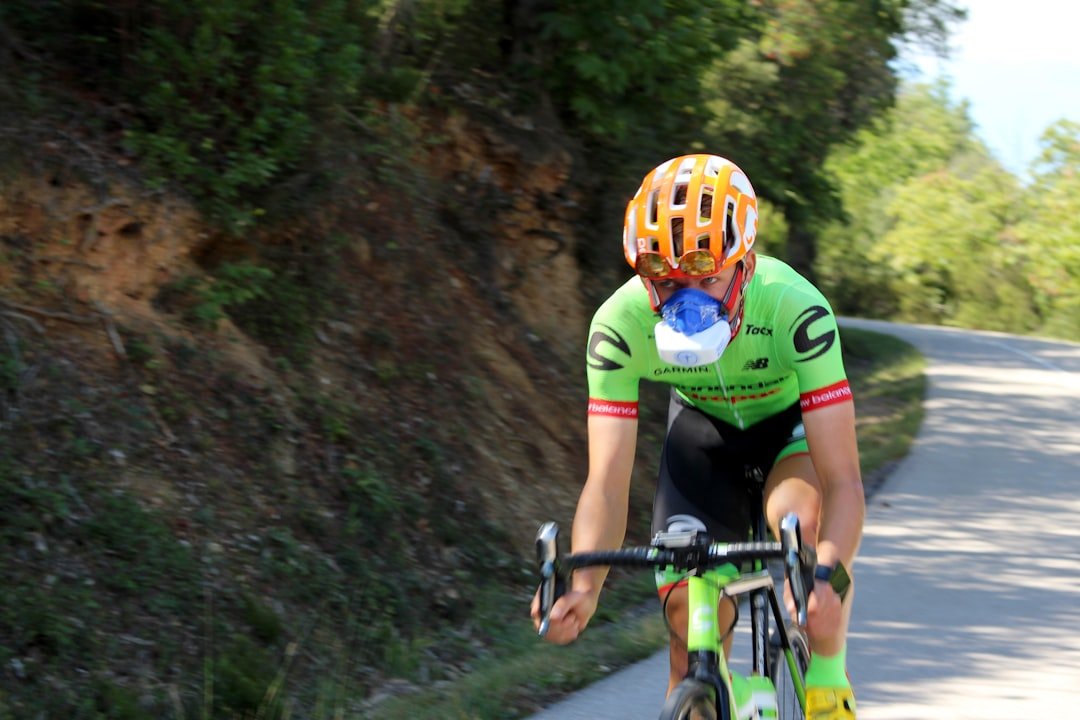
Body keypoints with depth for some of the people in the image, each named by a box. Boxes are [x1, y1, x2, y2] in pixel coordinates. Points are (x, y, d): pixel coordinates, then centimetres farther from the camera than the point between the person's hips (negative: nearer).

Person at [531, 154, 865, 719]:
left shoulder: (795, 309, -38)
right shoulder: (620, 323, -31)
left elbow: (842, 480, -40)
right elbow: (607, 483, -32)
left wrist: (827, 576, -59)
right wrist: (583, 585, -51)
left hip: (791, 422, -2)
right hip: (704, 428, 2)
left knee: (803, 519, -35)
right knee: (690, 610, -12)